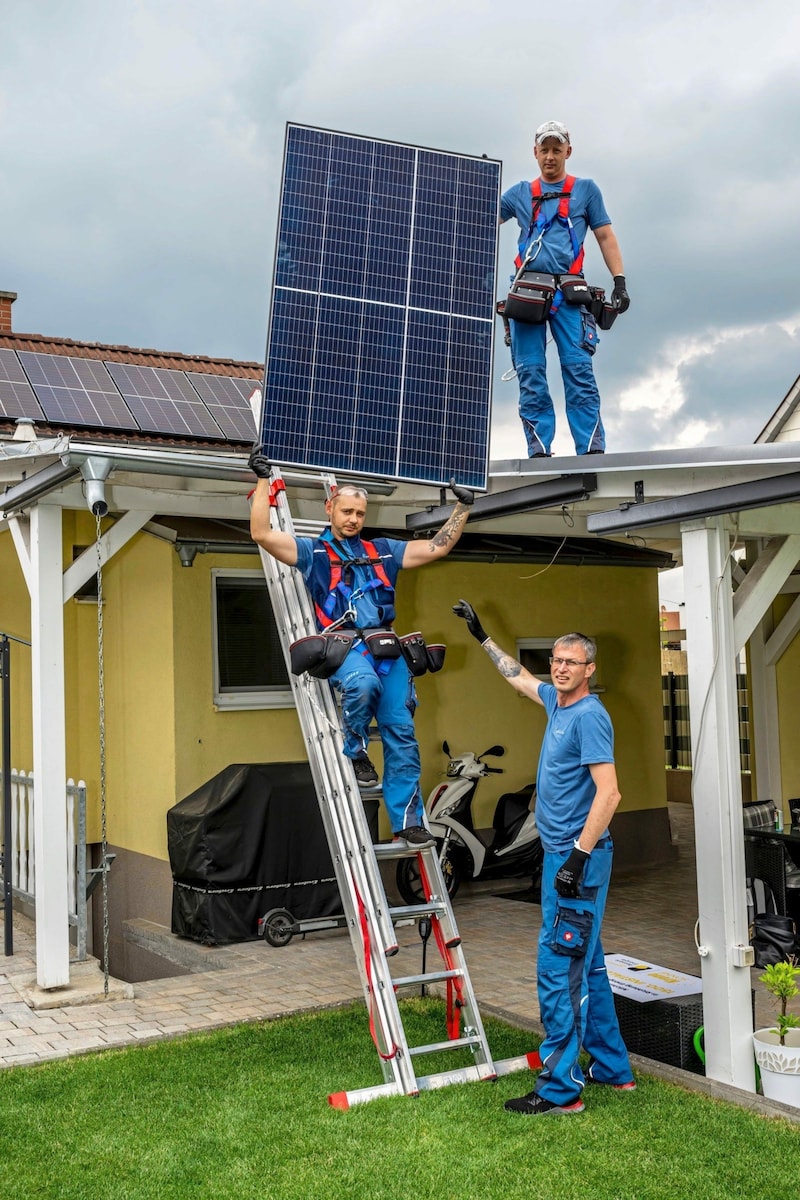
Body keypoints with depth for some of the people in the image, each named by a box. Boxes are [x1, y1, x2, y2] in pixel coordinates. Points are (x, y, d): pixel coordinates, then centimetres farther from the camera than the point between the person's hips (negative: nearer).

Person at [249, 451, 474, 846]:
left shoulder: (382, 551, 24)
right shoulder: (313, 551, 13)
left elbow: (437, 547, 26)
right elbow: (262, 534, 0)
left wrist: (462, 507, 21)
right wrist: (263, 480, -2)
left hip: (385, 648, 4)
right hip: (342, 646, -4)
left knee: (401, 735, -5)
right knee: (362, 681, -39)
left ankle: (408, 821, 1)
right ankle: (356, 753, -11)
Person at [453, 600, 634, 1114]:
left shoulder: (589, 716, -16)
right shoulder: (556, 701, 10)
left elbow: (609, 793, -23)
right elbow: (519, 676, 31)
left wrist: (578, 857, -25)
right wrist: (482, 636, 34)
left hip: (578, 855, -10)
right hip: (562, 852, 10)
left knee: (560, 969, -8)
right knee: (586, 963, 16)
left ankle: (560, 1088, -1)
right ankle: (612, 1068, 27)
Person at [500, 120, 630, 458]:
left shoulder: (586, 189, 17)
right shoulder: (521, 193, 22)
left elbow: (605, 237, 13)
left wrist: (620, 283, 3)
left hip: (568, 292, -2)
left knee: (578, 368, -13)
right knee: (530, 373, -6)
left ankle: (592, 448, -15)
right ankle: (538, 450, -5)